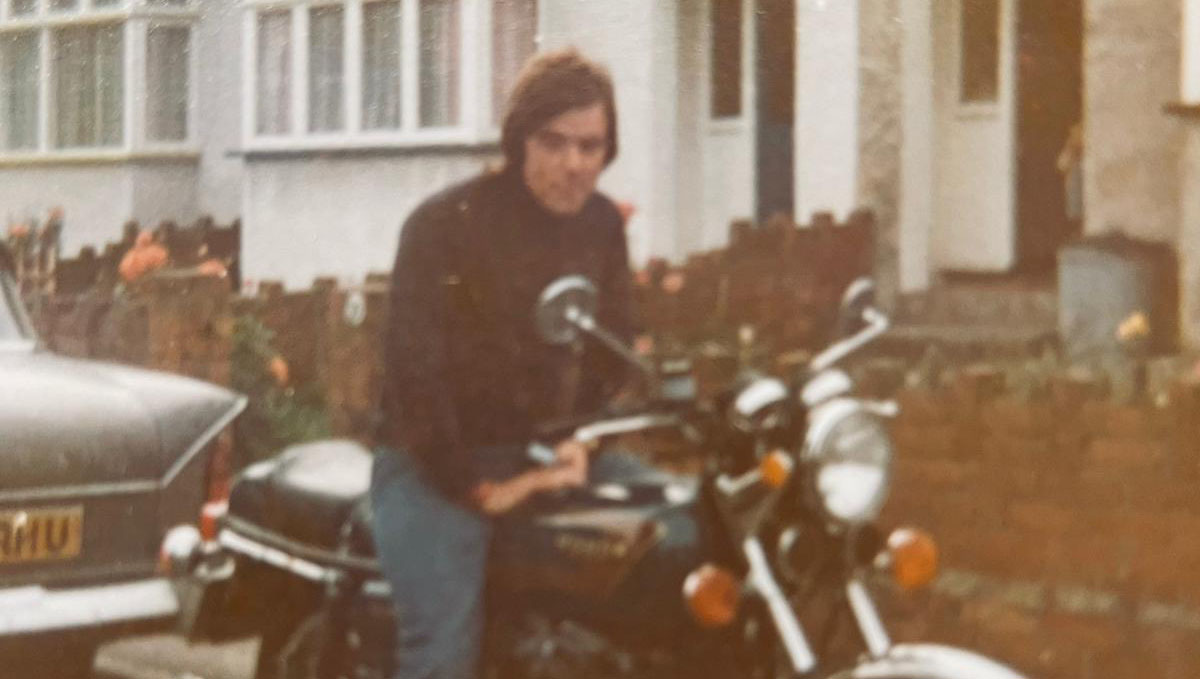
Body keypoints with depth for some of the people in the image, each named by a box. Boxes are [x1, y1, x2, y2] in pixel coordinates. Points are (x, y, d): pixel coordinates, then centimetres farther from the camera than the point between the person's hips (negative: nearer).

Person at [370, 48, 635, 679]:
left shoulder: (602, 227, 7)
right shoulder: (442, 224, -11)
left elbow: (610, 354, 17)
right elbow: (414, 368, -15)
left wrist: (580, 440, -2)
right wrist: (476, 488, -18)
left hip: (543, 456, 6)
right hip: (433, 464, -6)